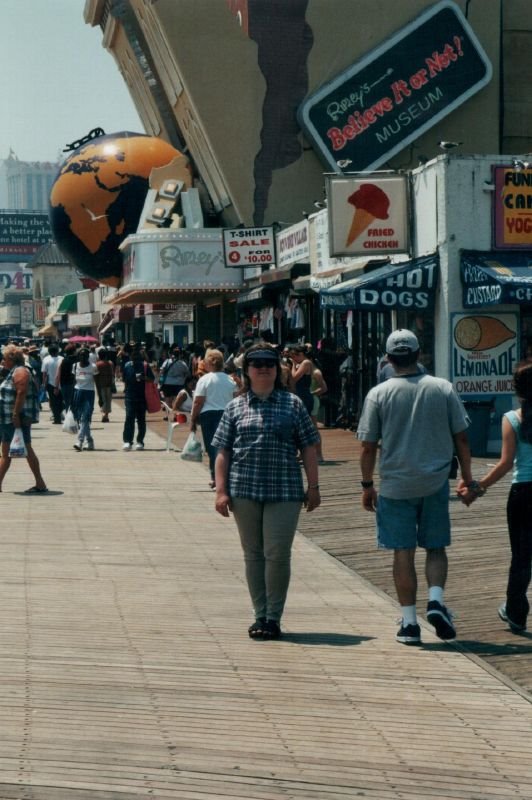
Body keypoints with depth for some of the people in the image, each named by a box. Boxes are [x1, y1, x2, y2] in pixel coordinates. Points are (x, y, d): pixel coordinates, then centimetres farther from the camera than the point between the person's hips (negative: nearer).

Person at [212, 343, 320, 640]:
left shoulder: (292, 404, 5)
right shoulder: (236, 407, 8)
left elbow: (308, 448, 6)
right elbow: (223, 452, 7)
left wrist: (313, 486, 1)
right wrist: (221, 490, -1)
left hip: (284, 491, -2)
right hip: (245, 491, 2)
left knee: (277, 554, -4)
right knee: (253, 554, 9)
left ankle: (274, 617, 6)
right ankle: (260, 615, 19)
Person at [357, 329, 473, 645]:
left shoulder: (378, 394, -6)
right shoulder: (443, 388, -2)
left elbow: (368, 446, -4)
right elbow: (461, 438, 2)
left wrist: (367, 485, 7)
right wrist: (468, 477, 12)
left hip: (396, 485, -1)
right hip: (436, 482, 1)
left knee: (403, 552, 5)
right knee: (436, 547, 14)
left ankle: (410, 622, 8)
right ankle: (436, 600, -7)